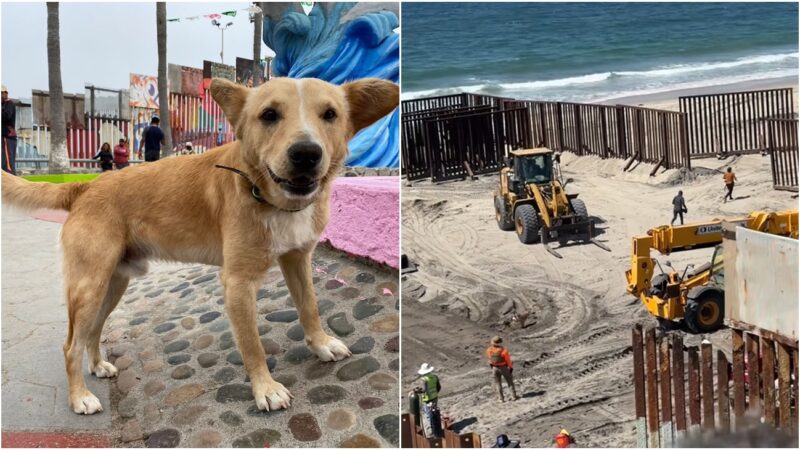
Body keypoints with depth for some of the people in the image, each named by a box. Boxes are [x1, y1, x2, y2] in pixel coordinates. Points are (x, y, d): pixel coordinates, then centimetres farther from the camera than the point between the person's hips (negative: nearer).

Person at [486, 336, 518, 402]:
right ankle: (514, 396, 16)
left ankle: (501, 398, 15)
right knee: (510, 381, 14)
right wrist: (511, 367, 2)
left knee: (497, 383, 15)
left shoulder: (489, 350, -13)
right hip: (504, 367, -3)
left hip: (495, 368, 3)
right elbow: (508, 360, -14)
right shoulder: (503, 350, -25)